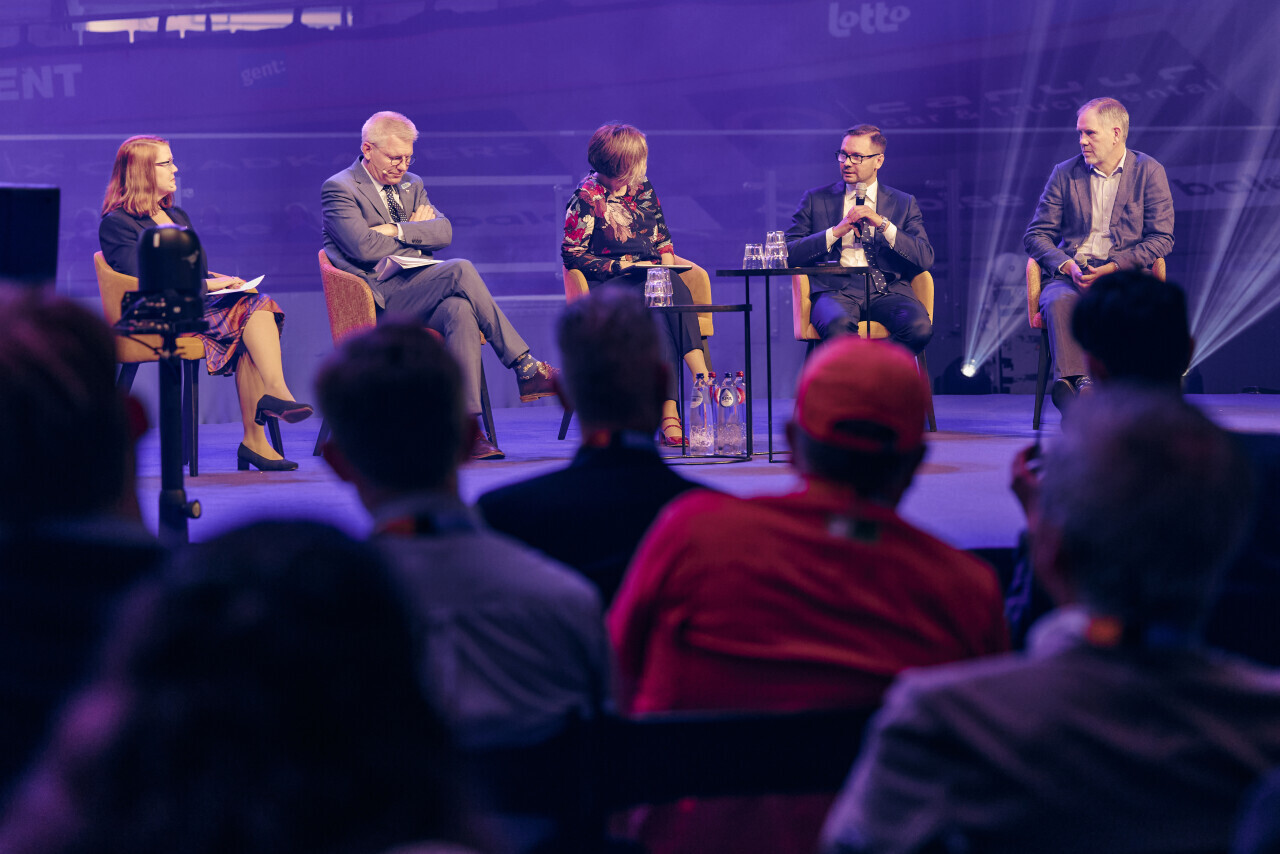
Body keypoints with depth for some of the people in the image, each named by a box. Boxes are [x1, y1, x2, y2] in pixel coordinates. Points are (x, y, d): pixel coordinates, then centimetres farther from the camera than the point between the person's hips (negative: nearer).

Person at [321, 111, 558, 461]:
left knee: (460, 311, -32)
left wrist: (398, 231, -8)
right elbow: (365, 247, -15)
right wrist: (416, 229, 0)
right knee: (460, 269, -29)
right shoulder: (339, 189, 1)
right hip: (380, 299, -6)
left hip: (418, 295, 6)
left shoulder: (411, 184, 23)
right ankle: (525, 369, -25)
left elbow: (444, 232, 6)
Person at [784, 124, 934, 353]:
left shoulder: (904, 203, 19)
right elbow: (789, 254, 7)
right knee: (838, 326, -39)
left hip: (886, 290, 2)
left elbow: (925, 259, 5)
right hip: (836, 289, -2)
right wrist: (835, 232, -6)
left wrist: (883, 224, -7)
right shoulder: (817, 199, 18)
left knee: (920, 327, -31)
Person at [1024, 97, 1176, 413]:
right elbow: (1036, 235, 13)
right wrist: (1067, 266, -9)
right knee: (1059, 301, -35)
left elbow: (1161, 238, 2)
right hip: (1071, 274, 2)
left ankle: (1074, 387, -47)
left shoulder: (1149, 172, 8)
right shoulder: (1064, 173, 15)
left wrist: (1112, 268, -12)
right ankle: (1080, 383, -50)